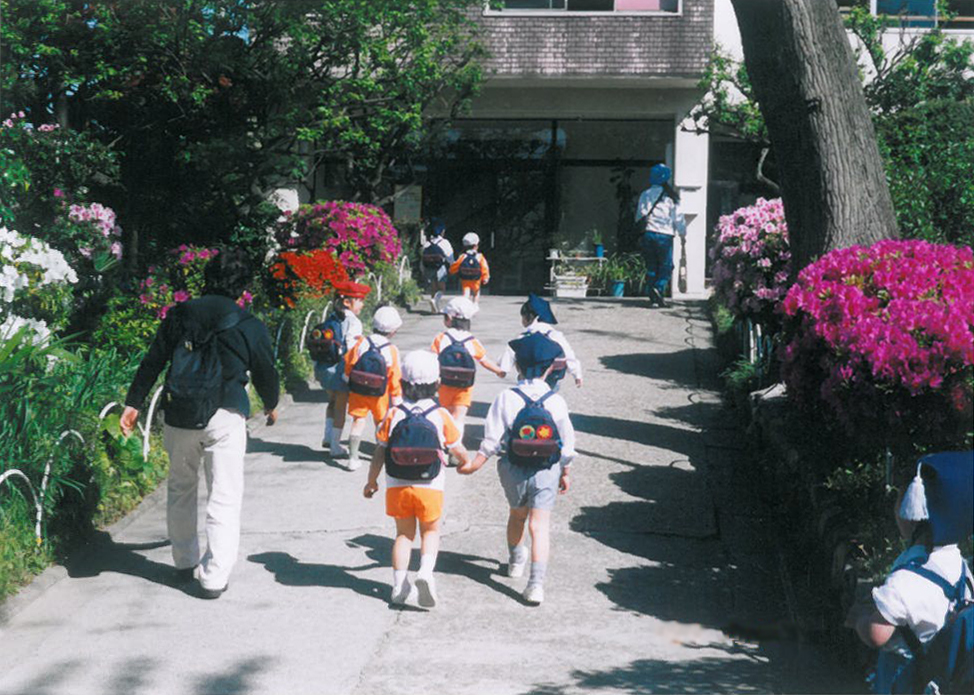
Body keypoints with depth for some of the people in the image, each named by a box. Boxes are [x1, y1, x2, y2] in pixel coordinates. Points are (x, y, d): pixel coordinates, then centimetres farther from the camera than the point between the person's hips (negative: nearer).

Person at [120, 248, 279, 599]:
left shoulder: (179, 316, 3)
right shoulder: (250, 328, -3)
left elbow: (152, 362, 5)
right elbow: (266, 373, 9)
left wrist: (134, 403, 13)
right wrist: (271, 405, 28)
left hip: (179, 418, 3)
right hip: (224, 419, -3)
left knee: (181, 489, 21)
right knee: (224, 498, 2)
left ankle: (185, 562, 31)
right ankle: (214, 577, -2)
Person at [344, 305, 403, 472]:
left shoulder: (361, 343, -13)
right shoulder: (391, 351, -16)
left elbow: (348, 362, -3)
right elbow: (395, 377, -10)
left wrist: (348, 377, 17)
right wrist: (397, 399, 2)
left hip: (357, 391, 1)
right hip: (379, 395, -1)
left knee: (358, 421, 5)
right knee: (380, 422, 18)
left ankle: (353, 458, 0)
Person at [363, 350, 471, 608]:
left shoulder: (393, 415, -4)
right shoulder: (441, 416, -7)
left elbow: (379, 453, -2)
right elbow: (458, 449, 4)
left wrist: (371, 481, 12)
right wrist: (467, 463, 27)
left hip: (397, 487, 1)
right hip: (430, 488, -1)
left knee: (404, 534, 15)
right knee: (430, 532, 15)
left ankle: (399, 585, 10)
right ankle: (425, 572, -10)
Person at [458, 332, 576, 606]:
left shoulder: (506, 399, -13)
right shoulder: (556, 401, -8)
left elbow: (492, 439, -13)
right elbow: (567, 443, -1)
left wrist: (474, 465, -3)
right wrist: (565, 474, 11)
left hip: (514, 470, 1)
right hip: (546, 471, -1)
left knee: (517, 515, 25)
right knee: (539, 525, -2)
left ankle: (516, 560, 47)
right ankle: (536, 582, -14)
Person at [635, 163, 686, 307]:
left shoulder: (645, 195, 8)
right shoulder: (670, 196, -3)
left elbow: (639, 216, 13)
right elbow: (678, 218, -1)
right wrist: (683, 234, 11)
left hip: (647, 234, 4)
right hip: (664, 235, -4)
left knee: (651, 266, 11)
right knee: (666, 266, 2)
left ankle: (652, 296, 7)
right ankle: (659, 288, -21)